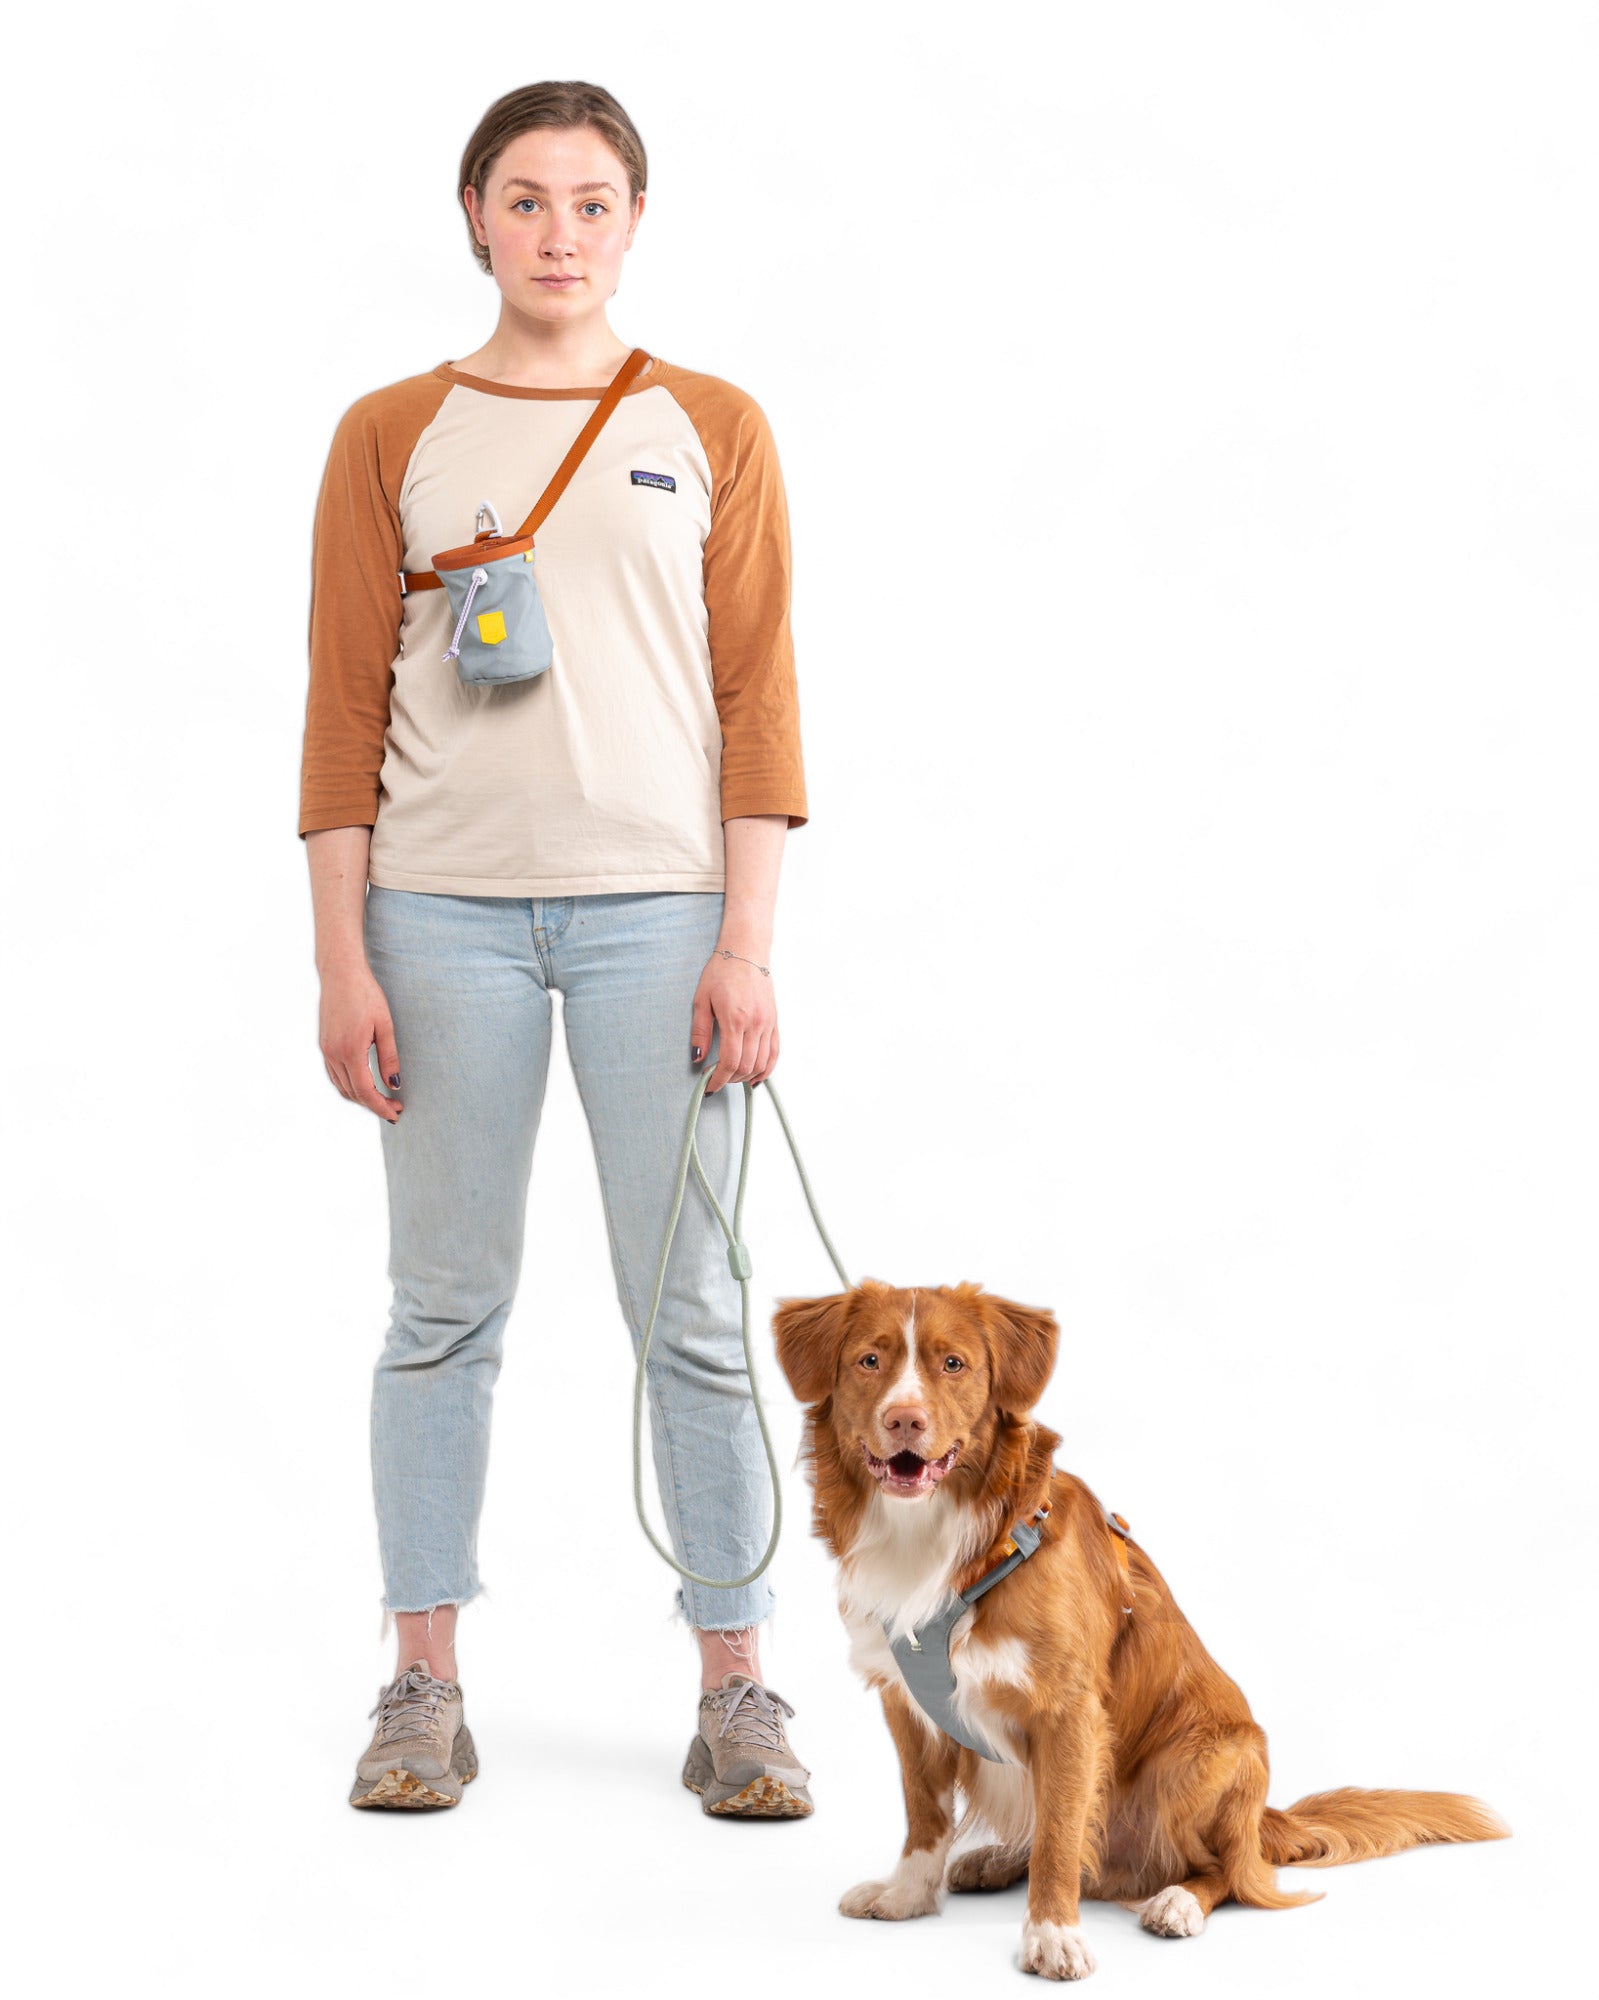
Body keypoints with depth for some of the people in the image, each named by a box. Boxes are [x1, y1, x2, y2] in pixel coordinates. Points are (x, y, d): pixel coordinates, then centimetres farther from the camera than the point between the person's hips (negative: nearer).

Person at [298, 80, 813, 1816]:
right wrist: (343, 959, -2)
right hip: (446, 911, 1)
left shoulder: (711, 430, 8)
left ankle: (734, 1691, 8)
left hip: (658, 908, 0)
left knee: (692, 1311, 0)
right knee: (446, 1307, 4)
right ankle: (425, 1688, 13)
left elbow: (757, 697, 4)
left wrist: (746, 946, -5)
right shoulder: (391, 436, 8)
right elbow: (345, 709, 5)